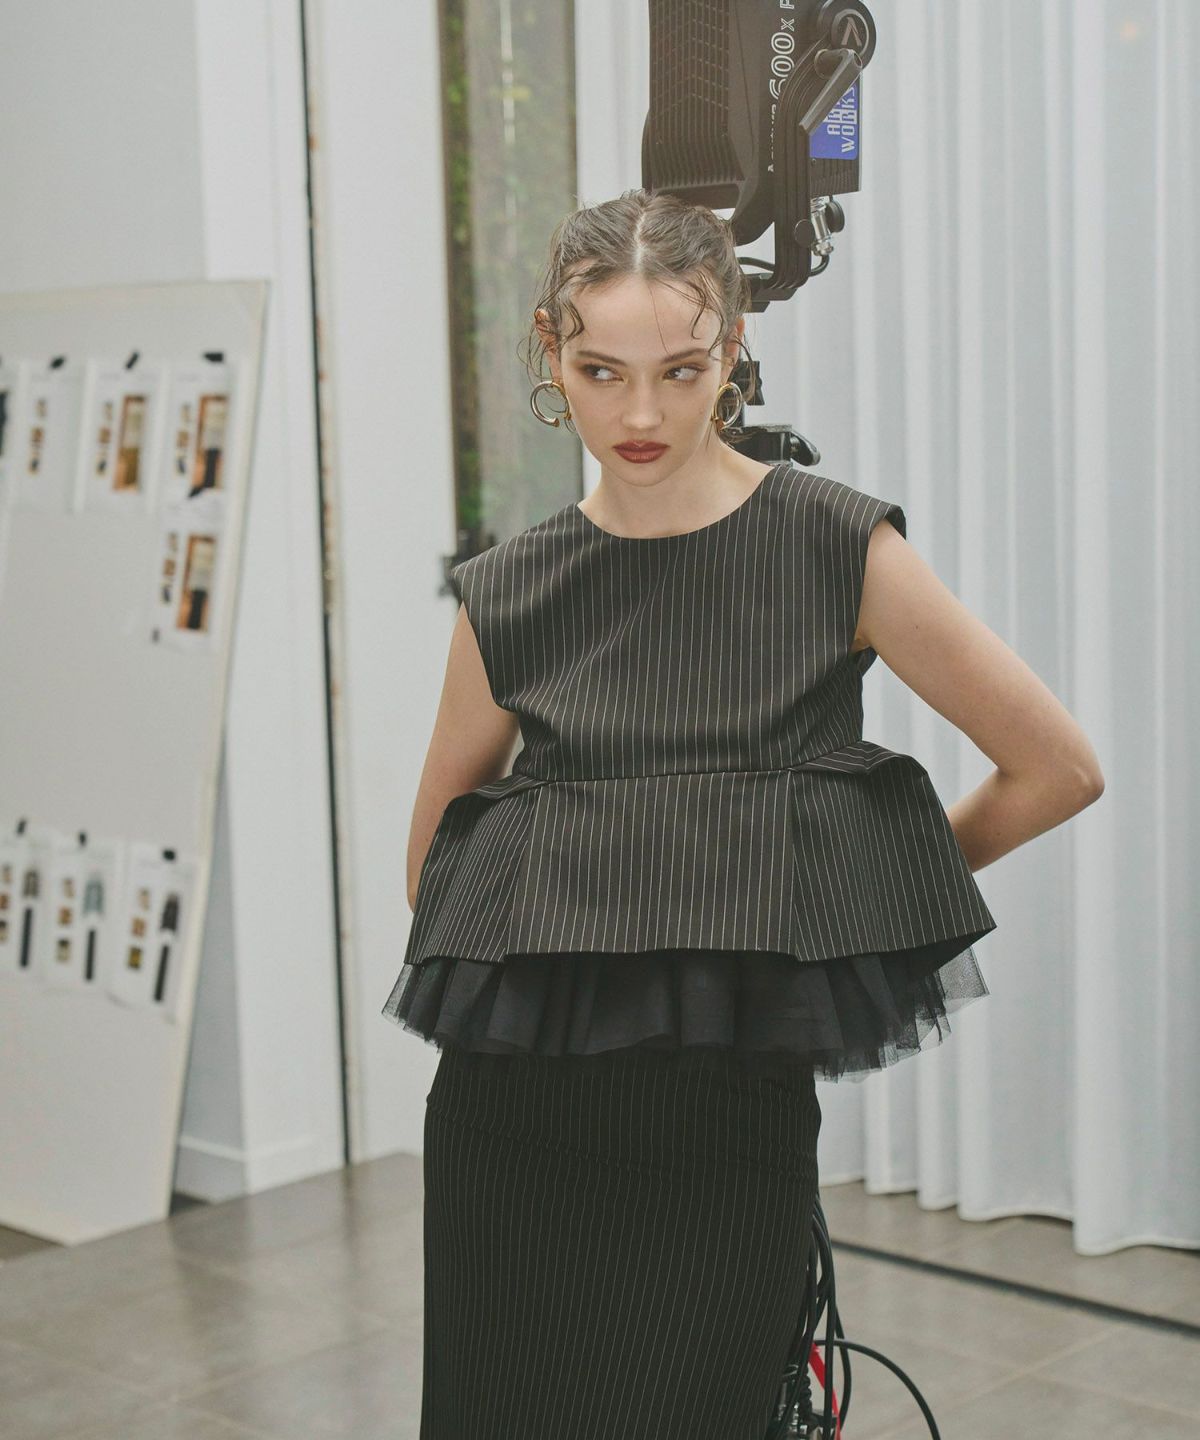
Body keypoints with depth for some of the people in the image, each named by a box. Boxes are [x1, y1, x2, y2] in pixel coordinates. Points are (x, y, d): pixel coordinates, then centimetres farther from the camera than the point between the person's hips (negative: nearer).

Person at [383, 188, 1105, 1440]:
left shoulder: (837, 549, -5)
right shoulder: (508, 598, 3)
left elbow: (1057, 769, 2)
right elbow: (433, 867, 17)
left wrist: (864, 872, 10)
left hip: (729, 1128, -3)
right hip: (514, 1118, 3)